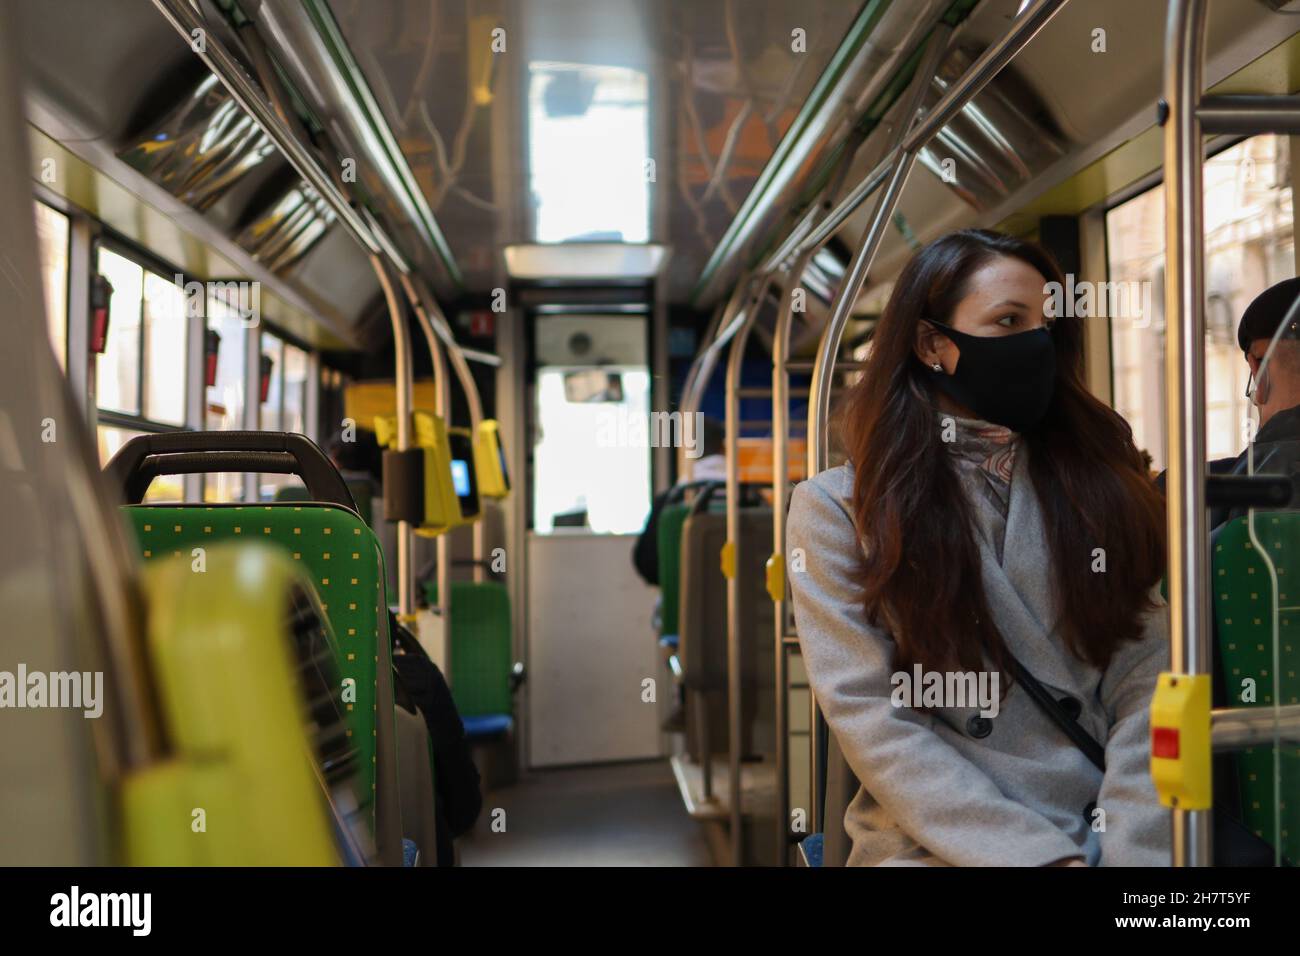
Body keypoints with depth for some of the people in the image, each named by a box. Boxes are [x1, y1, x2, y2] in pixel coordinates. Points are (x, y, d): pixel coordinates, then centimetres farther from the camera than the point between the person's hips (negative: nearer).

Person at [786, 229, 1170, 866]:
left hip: (1106, 836, 3)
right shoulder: (837, 509, 1)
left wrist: (1132, 850, -14)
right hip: (941, 845, -3)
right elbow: (873, 722, -7)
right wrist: (1044, 855, -14)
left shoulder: (1097, 486, 10)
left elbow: (1147, 684, 1)